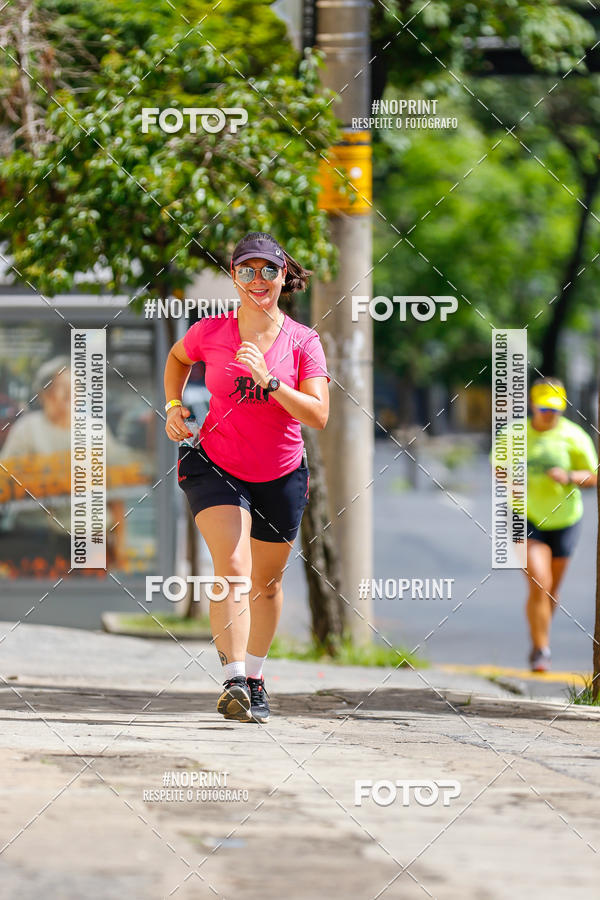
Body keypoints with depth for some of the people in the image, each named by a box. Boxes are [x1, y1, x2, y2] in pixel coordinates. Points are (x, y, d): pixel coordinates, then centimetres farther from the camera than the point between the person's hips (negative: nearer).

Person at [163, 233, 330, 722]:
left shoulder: (303, 341, -9)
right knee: (231, 567, -21)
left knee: (267, 581, 14)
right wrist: (174, 405, 3)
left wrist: (269, 382, -28)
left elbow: (319, 415, -18)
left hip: (282, 476, 2)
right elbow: (178, 357, 17)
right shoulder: (211, 332, -7)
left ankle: (255, 678, 34)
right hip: (216, 466, -2)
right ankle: (234, 681, -29)